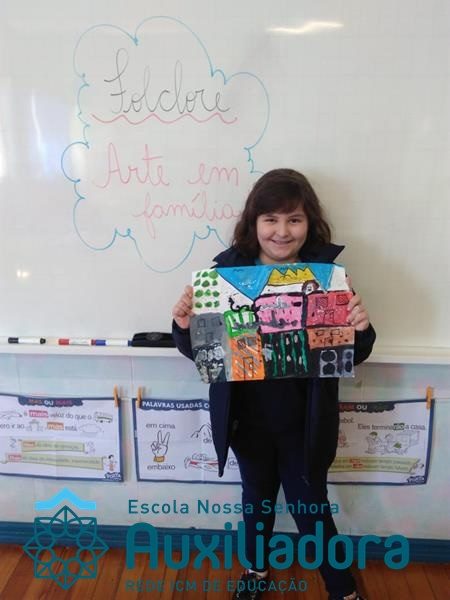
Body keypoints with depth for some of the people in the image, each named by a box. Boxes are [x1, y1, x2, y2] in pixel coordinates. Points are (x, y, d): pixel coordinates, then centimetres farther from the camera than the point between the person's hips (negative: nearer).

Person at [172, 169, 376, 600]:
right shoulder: (228, 269, -11)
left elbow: (350, 356, -5)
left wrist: (360, 330, -26)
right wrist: (185, 326, -25)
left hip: (304, 424, -1)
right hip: (248, 419, 2)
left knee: (311, 509, 16)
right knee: (256, 498, 25)